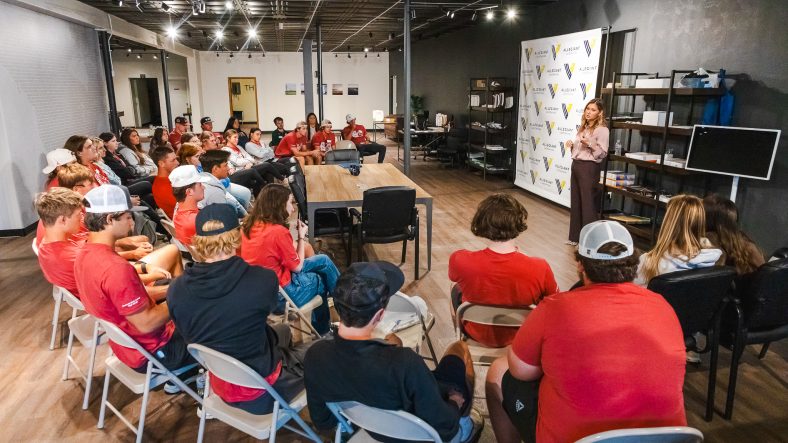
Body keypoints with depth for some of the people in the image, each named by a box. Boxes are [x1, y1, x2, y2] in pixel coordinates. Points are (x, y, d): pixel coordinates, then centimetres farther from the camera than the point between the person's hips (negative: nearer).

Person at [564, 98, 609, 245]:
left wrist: (590, 144, -24)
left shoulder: (602, 130, -9)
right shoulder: (583, 127, 14)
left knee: (588, 203, -3)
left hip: (589, 168, -8)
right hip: (576, 165, 8)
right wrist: (571, 145, 4)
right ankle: (575, 236, 21)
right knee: (575, 202, 12)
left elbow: (602, 153, -13)